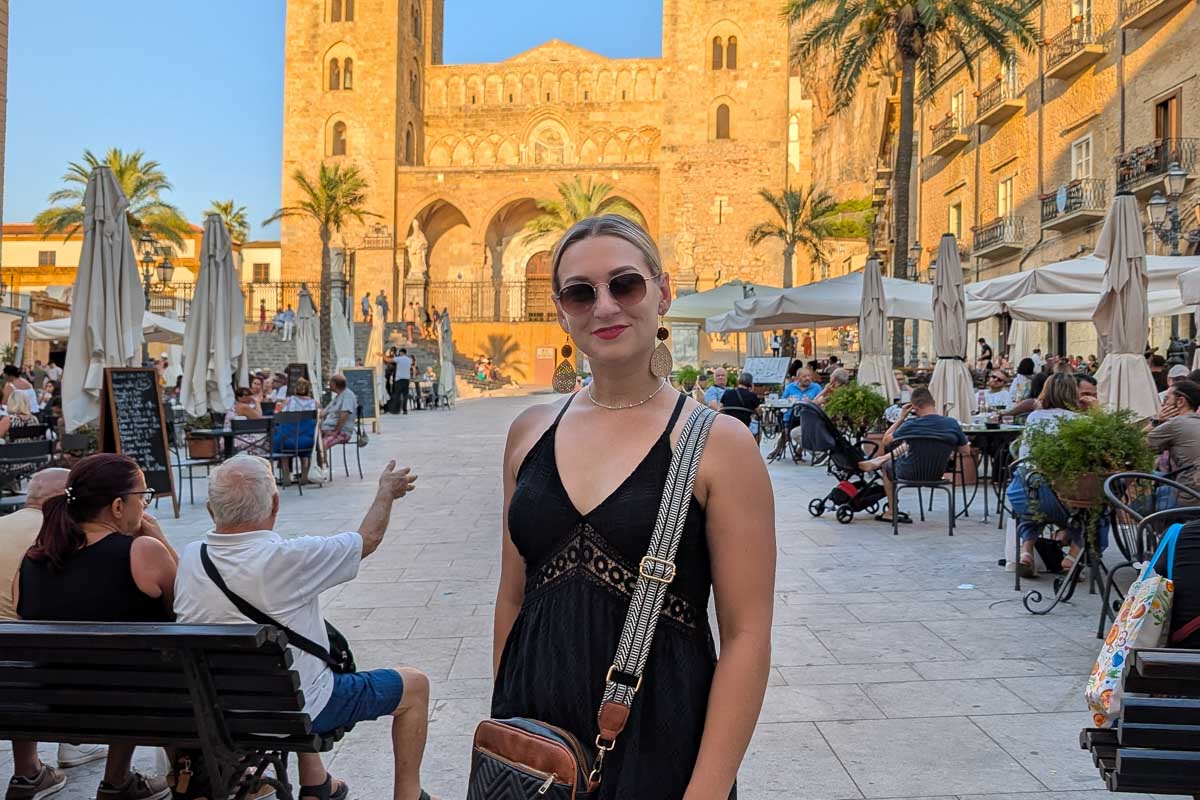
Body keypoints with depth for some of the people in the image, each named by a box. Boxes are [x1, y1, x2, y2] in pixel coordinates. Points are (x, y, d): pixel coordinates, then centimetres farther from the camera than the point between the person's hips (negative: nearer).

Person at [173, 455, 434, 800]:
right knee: (414, 685, 11)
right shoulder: (288, 558, -26)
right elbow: (367, 539, -9)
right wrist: (386, 492, 10)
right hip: (299, 712, -6)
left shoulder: (190, 558, -10)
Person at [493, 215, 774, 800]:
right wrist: (501, 718, 9)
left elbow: (746, 635, -12)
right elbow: (513, 596, 10)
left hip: (657, 745, -4)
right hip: (530, 731, 4)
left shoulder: (717, 441, -11)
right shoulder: (530, 432, 2)